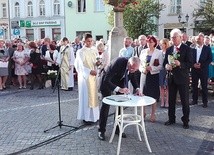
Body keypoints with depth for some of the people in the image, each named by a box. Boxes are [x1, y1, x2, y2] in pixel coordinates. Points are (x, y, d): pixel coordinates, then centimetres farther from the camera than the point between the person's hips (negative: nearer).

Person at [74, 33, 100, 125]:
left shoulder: (94, 50, 9)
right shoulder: (80, 52, -5)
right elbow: (80, 65, -10)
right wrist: (90, 71, -21)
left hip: (94, 75, 5)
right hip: (85, 76, -5)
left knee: (94, 95, 8)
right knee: (86, 96, -3)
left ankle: (93, 115, 16)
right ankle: (86, 117, 3)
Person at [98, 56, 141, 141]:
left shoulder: (133, 67, -21)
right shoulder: (117, 63, -40)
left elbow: (133, 77, 1)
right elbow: (106, 80, -40)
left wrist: (137, 88, -17)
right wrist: (119, 89, -52)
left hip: (121, 81, 6)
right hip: (107, 82, -5)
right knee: (106, 105, -5)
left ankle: (118, 129, 18)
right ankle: (101, 131, 6)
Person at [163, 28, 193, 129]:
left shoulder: (186, 49, -6)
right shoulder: (169, 49, 10)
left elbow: (190, 64, -11)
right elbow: (165, 62, 13)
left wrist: (180, 64, -28)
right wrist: (166, 65, -9)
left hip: (182, 78, -5)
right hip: (171, 78, 5)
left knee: (185, 100, 2)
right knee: (171, 100, 12)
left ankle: (185, 121, 15)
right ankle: (171, 119, 25)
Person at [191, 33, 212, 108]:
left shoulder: (207, 48, 1)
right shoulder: (192, 48, 7)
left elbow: (210, 59, -4)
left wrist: (201, 65, -14)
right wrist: (193, 64, -11)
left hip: (203, 70, -2)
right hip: (194, 70, 2)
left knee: (204, 86, 2)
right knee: (194, 86, 7)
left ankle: (205, 102, 10)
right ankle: (194, 100, 19)